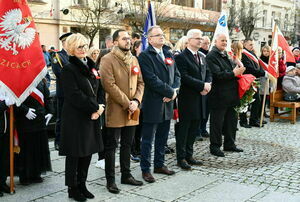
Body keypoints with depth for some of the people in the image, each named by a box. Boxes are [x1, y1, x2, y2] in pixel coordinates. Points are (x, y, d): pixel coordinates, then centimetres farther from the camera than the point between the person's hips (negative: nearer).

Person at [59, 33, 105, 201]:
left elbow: (99, 91, 13)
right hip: (75, 118, -7)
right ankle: (73, 188, 17)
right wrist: (95, 107, -16)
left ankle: (82, 185, 26)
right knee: (75, 154, 4)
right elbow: (75, 96, -18)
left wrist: (99, 108, -4)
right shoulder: (69, 69, -10)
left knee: (88, 152, 12)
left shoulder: (91, 67, 13)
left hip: (92, 117, 7)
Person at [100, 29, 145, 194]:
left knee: (127, 145, 15)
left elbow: (140, 82, 11)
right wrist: (127, 103, -16)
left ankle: (126, 175, 28)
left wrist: (136, 101, -6)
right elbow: (109, 85, -17)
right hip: (115, 111, -6)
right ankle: (110, 180, 11)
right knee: (111, 146, 3)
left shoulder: (134, 60, 13)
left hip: (132, 111, 7)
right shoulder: (107, 59, -9)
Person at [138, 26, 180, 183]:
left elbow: (176, 75, 11)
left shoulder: (168, 54, 13)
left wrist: (174, 90, -8)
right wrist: (170, 92, -15)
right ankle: (145, 169, 14)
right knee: (148, 139, 3)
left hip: (167, 102, 7)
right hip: (152, 104, -7)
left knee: (162, 137, 17)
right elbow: (152, 79, -19)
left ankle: (159, 165, 30)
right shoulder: (145, 56, -10)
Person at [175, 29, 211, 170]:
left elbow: (207, 74, 17)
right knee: (184, 128, 1)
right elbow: (184, 77, -20)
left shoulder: (202, 57, 17)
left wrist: (208, 84, -5)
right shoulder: (181, 57, -10)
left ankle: (189, 155, 23)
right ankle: (181, 158, 9)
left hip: (199, 99, 8)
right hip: (187, 99, -7)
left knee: (194, 129, 12)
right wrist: (202, 85, -19)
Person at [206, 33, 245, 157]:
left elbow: (232, 70, 24)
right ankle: (215, 146, 11)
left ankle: (229, 144, 28)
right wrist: (233, 73, -22)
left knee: (232, 119, 15)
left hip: (230, 95, 9)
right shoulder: (211, 56, -11)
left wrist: (238, 71, 4)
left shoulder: (226, 55, 16)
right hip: (219, 95, -9)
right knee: (217, 122, 0)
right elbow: (217, 74, -21)